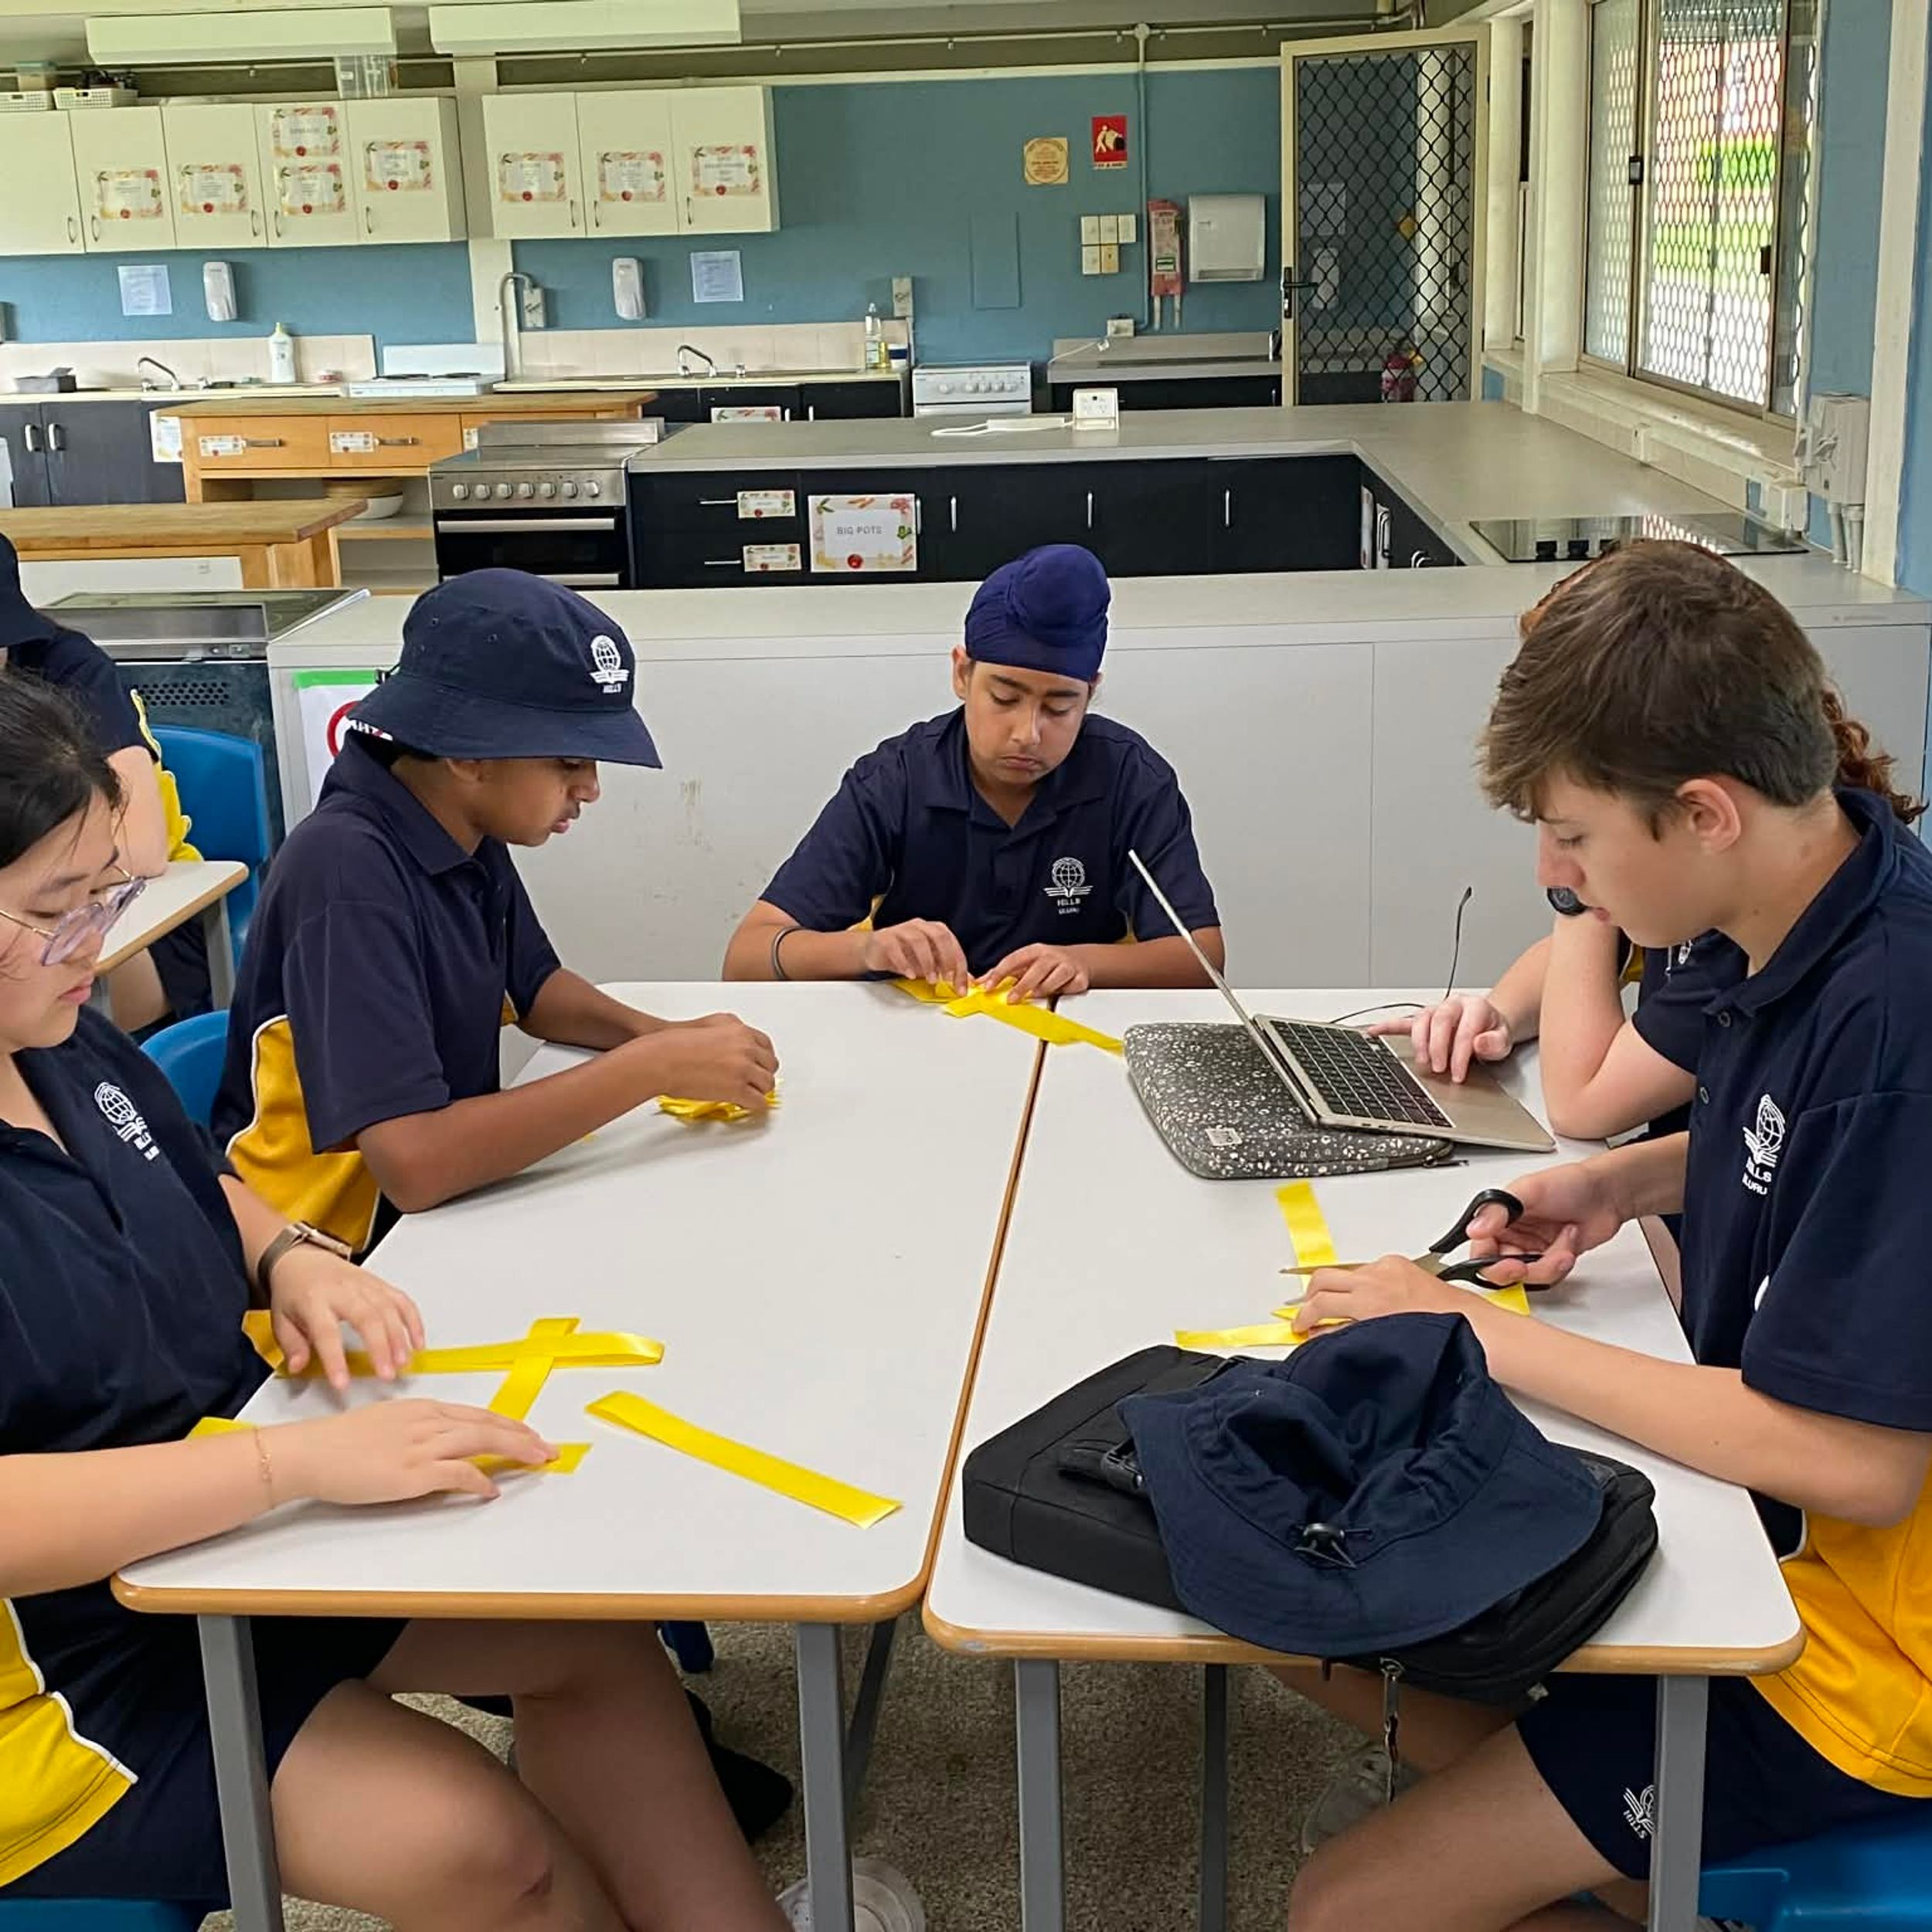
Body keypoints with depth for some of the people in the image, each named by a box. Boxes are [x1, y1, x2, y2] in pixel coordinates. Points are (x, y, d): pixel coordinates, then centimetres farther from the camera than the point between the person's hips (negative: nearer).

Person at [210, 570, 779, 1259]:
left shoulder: (467, 832, -1)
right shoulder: (348, 874, -25)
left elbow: (534, 988, 16)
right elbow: (413, 1162, -33)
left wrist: (662, 1035, -4)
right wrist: (652, 1067, -28)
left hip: (443, 1198, 7)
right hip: (333, 1259, -7)